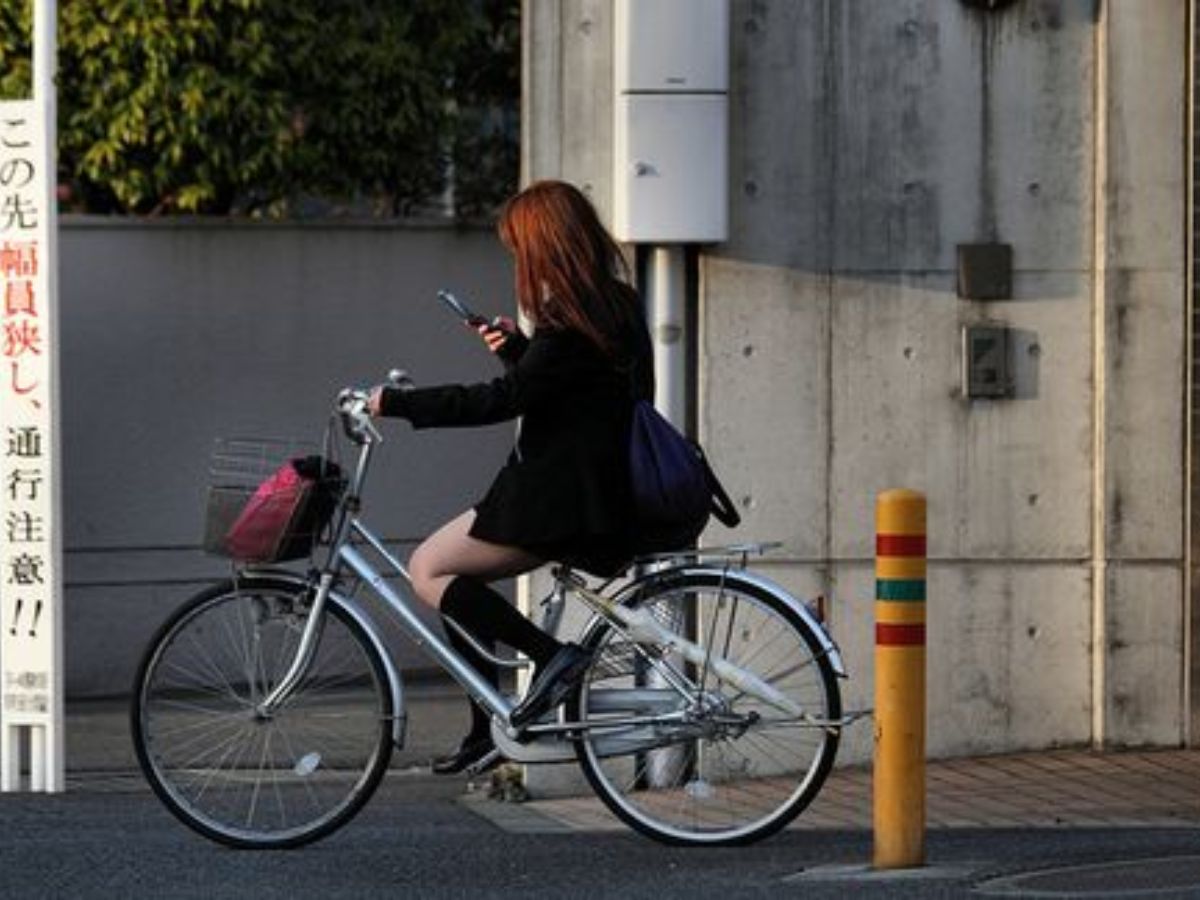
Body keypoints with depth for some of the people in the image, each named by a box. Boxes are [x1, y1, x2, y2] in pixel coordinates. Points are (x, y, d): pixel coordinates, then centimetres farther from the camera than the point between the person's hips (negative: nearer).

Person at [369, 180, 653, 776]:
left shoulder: (571, 323, -18)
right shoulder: (615, 305, 12)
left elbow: (503, 400, -23)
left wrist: (397, 403, -18)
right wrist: (517, 349, 15)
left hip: (562, 503, -10)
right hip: (592, 496, 10)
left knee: (428, 570, -3)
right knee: (453, 572, 16)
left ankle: (552, 656, -11)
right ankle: (487, 731, 16)